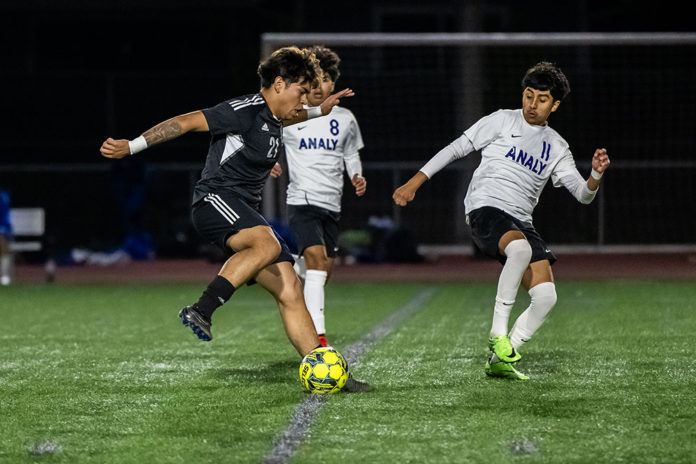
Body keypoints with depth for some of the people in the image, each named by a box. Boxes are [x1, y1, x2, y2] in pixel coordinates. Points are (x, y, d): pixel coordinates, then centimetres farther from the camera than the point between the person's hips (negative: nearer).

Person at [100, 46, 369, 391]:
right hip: (216, 200, -9)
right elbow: (186, 122, -17)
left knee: (290, 290, -1)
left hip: (245, 214, 9)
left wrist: (320, 112, 40)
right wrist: (132, 146, -22)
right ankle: (200, 311, -37)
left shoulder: (272, 118, 16)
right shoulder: (246, 110, -12)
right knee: (268, 245, -37)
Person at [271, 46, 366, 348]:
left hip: (332, 204, 5)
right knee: (316, 258, -24)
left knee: (324, 272, 10)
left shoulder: (345, 119, 9)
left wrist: (357, 178, 2)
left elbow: (351, 154, 21)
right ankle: (318, 337, -30)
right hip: (302, 201, -5)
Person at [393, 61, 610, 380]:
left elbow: (582, 194, 10)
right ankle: (498, 334, -29)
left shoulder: (557, 148, 17)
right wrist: (415, 182, 3)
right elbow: (456, 148, 8)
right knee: (521, 248, -38)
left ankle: (500, 360, 3)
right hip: (485, 208, -5)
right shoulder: (503, 121, 7)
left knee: (546, 296, -12)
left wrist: (596, 176, -13)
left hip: (521, 222, 5)